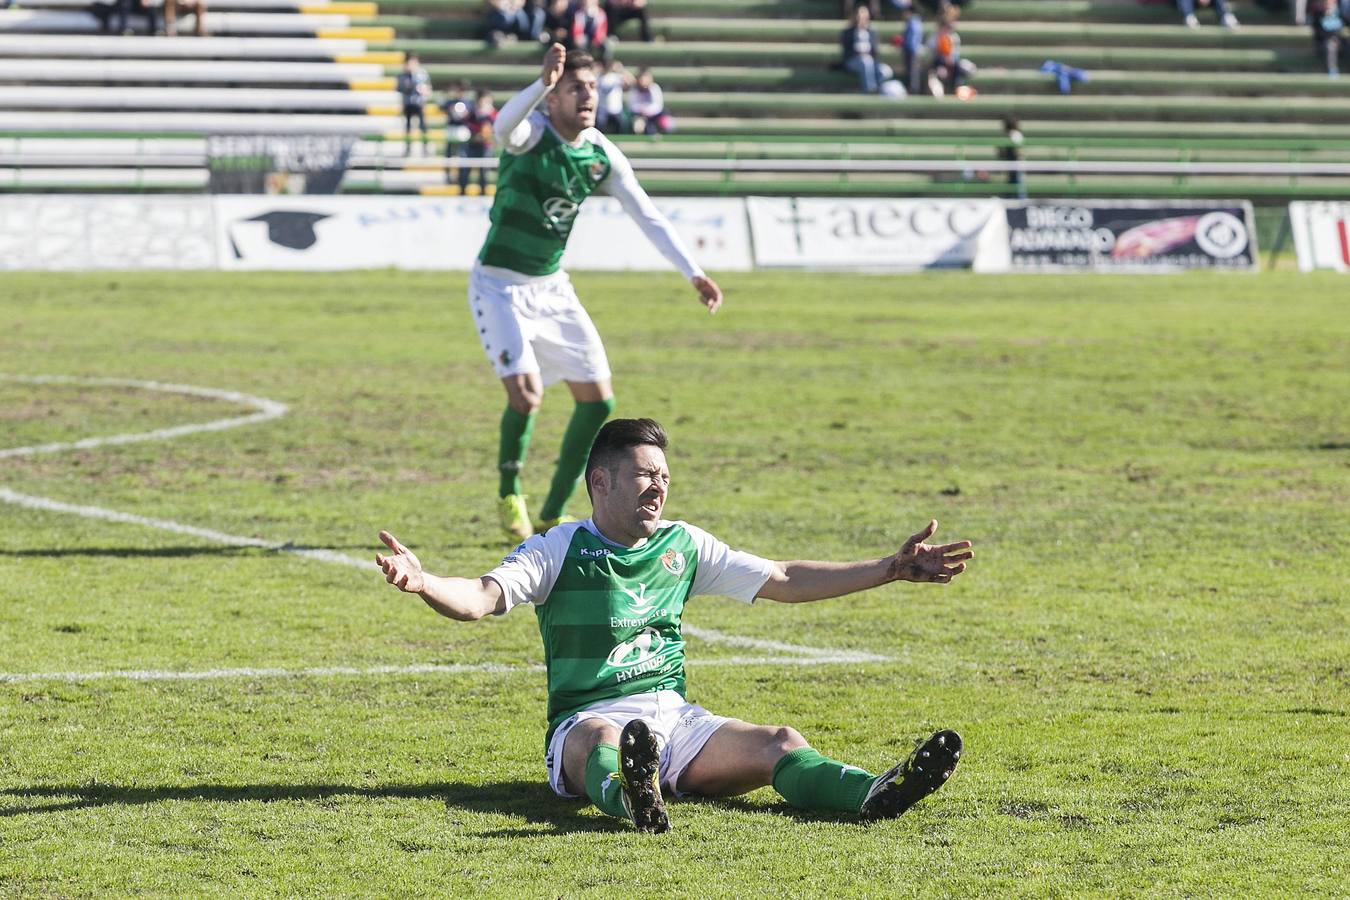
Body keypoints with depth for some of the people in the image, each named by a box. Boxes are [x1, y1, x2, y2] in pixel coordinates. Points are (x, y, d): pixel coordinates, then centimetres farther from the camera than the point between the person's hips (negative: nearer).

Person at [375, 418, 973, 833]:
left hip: (673, 718, 5)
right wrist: (424, 583, -36)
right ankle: (634, 799, -76)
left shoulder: (683, 545, 15)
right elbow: (484, 597, -13)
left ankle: (875, 794, -48)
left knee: (780, 742, -21)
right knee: (605, 738, -41)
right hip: (587, 721, -5)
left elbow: (784, 582, 21)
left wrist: (892, 569, 18)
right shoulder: (561, 549, 1)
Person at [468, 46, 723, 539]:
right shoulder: (530, 132, -19)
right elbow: (505, 125, -44)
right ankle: (508, 495, 8)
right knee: (526, 393, -21)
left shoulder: (602, 156, -3)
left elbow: (648, 216, 3)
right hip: (500, 287, -6)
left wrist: (694, 273, -5)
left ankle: (552, 516, 17)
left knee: (597, 400, 2)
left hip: (552, 288, 6)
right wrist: (543, 83, -64)